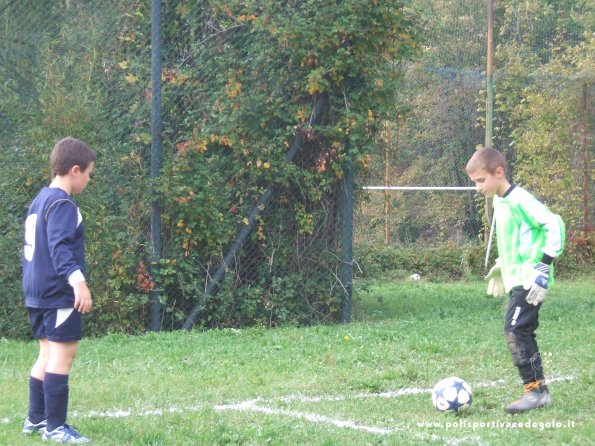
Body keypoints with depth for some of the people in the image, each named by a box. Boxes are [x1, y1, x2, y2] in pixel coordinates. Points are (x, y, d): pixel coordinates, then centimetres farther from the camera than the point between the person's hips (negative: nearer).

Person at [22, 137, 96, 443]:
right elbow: (60, 247, -25)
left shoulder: (40, 200, 16)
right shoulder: (62, 204, -14)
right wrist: (78, 281, -34)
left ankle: (36, 419, 19)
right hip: (58, 294, -10)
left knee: (48, 354, 15)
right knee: (63, 353, -8)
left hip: (38, 293, 10)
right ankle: (55, 426, -8)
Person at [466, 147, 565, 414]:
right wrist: (501, 265, 28)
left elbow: (554, 225, -21)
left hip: (529, 279, -10)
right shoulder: (499, 202, 14)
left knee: (515, 330, -17)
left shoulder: (519, 200, -16)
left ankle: (535, 389, -14)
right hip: (516, 279, 10)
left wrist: (544, 265, -23)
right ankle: (537, 391, 14)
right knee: (523, 333, 9)